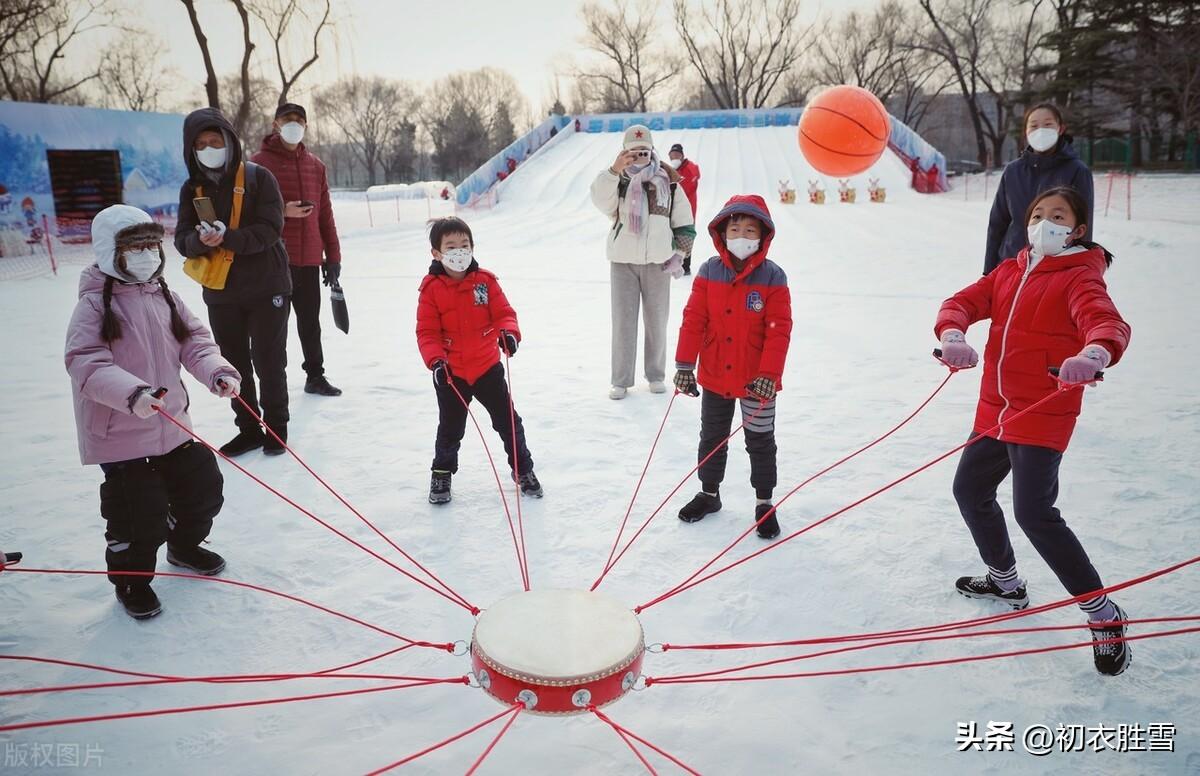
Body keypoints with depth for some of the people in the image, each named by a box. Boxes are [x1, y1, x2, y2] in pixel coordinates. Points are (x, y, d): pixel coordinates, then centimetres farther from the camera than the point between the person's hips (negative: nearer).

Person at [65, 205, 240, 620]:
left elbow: (194, 341, 3)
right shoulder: (94, 305, -15)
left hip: (172, 424, 7)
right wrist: (133, 393, -40)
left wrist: (217, 371, -16)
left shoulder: (164, 296, 5)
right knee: (140, 515, 0)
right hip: (120, 434, -6)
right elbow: (87, 364, -25)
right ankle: (131, 579, 27)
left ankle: (184, 546, 45)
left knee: (203, 486, 18)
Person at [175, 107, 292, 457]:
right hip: (220, 293, 4)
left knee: (268, 360, 4)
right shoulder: (192, 188, 6)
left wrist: (227, 237, -28)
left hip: (266, 287, -4)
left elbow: (270, 228, -15)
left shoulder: (258, 177, -7)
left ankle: (276, 425, 21)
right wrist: (201, 240, -23)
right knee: (234, 363, 11)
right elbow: (183, 239, 0)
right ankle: (248, 429, 25)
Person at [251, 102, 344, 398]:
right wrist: (282, 211, -19)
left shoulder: (315, 164, 13)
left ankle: (315, 376, 25)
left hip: (309, 259, 4)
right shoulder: (260, 162, -1)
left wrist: (332, 256, 10)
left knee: (310, 321, 13)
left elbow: (325, 214, 13)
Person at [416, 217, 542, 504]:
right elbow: (427, 331, -10)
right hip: (450, 373, -1)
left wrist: (508, 332, -26)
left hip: (488, 367, 1)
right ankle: (442, 474, 34)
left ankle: (522, 468, 27)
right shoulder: (431, 288, -11)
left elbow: (503, 313, -5)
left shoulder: (485, 281, -6)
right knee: (450, 427, 13)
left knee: (508, 420, 9)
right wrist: (435, 360, -23)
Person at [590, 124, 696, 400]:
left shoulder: (667, 180, 4)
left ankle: (656, 375, 24)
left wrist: (678, 254, 5)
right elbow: (601, 201, -21)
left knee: (657, 320, 9)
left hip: (658, 261, 1)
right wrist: (613, 171, -33)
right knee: (623, 321, 2)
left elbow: (684, 222, 10)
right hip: (623, 261, -1)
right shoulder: (618, 180, 1)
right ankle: (621, 380, 10)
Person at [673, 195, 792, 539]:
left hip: (757, 381, -3)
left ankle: (764, 502, 28)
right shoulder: (709, 272, -6)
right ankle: (709, 492, 37)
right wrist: (684, 365, -5)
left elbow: (779, 330, -13)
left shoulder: (772, 277, -12)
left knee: (760, 443, 12)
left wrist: (769, 375, -17)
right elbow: (693, 320, -4)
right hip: (714, 378, 3)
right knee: (711, 439, 18)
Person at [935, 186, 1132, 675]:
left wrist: (1095, 353, -52)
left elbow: (1109, 323, -27)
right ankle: (1005, 582, 40)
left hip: (1043, 413, -8)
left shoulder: (1079, 277, -9)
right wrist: (952, 334, -26)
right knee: (970, 490, 18)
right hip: (995, 408, 8)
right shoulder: (1010, 272, 10)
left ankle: (1105, 617, 0)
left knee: (1034, 512, -16)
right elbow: (964, 301, -2)